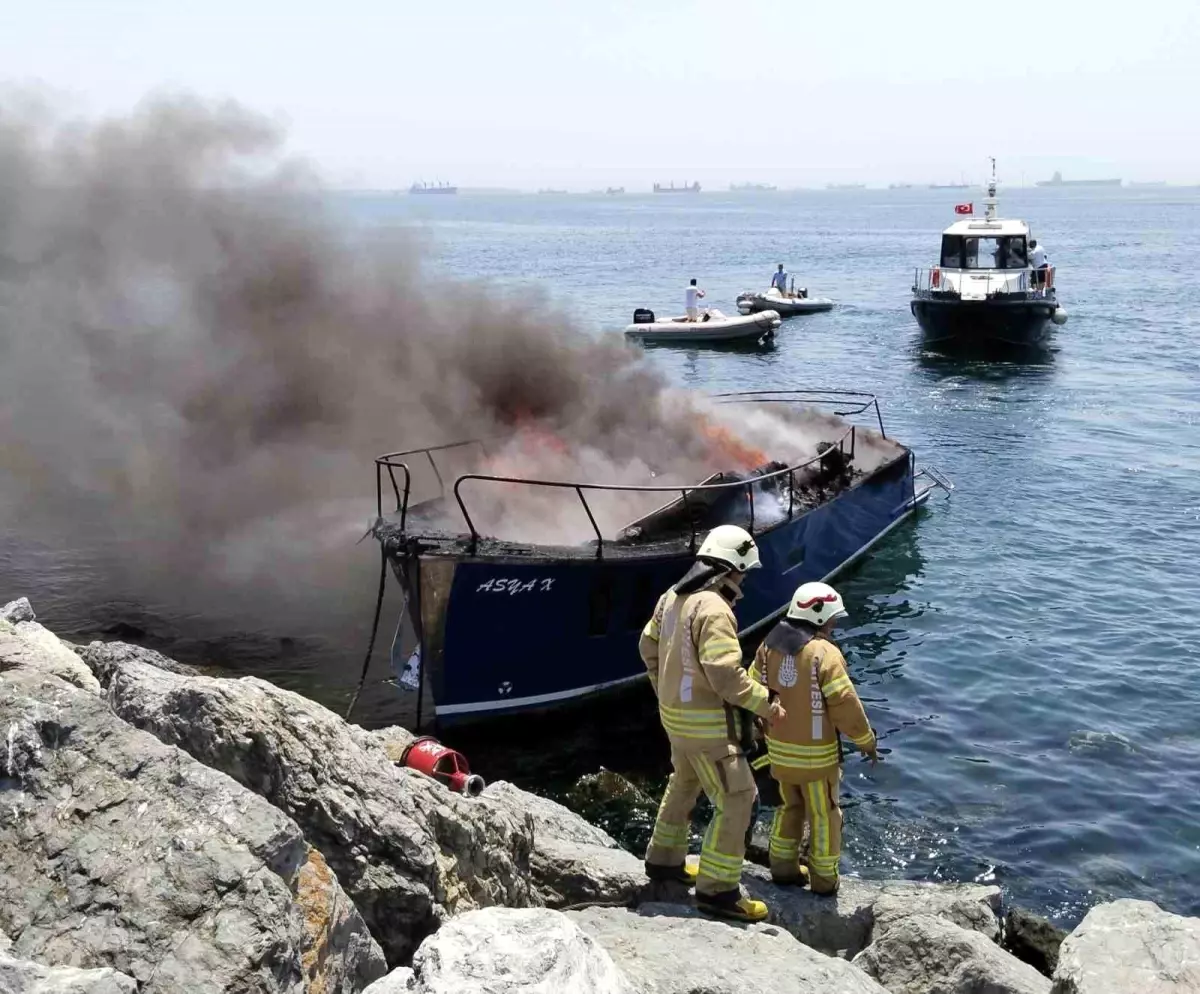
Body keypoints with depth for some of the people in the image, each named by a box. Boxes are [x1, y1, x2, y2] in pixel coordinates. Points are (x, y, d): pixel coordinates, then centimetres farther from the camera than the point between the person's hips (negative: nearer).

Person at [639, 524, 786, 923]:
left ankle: (664, 860, 42)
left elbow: (649, 646, 15)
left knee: (684, 784, 28)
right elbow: (725, 674, -29)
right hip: (706, 721, -10)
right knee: (736, 798, -2)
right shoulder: (714, 609, -24)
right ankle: (717, 890, 2)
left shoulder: (673, 597, 4)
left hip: (675, 712, 10)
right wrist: (764, 704, -18)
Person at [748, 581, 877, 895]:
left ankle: (783, 867, 30)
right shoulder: (825, 653, -20)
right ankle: (824, 878, 21)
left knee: (790, 807, 23)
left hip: (780, 750, 6)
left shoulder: (769, 645, 0)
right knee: (823, 815, 10)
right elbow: (845, 705, -19)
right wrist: (867, 741, -5)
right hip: (815, 753, -6)